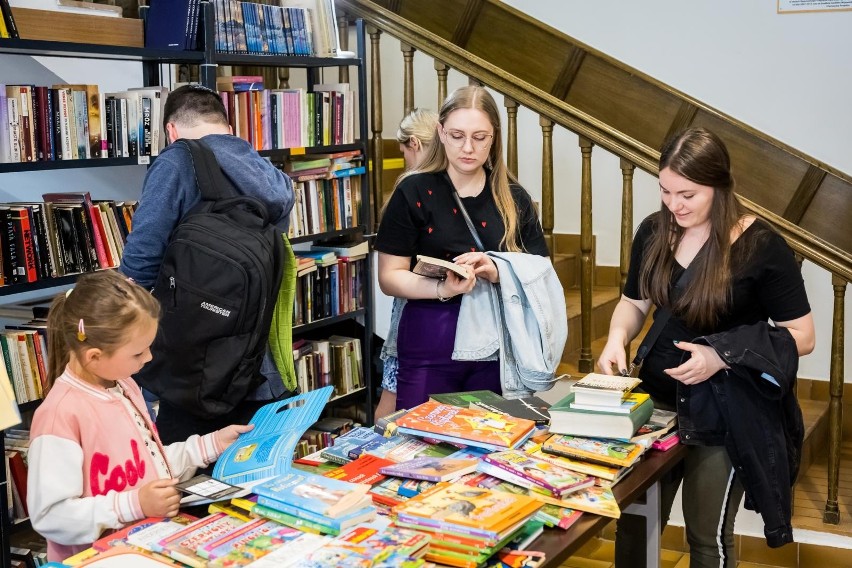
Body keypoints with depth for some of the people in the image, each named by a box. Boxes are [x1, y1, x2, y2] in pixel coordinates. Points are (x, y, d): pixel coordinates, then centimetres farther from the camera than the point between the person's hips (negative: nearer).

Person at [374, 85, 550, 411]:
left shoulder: (513, 198, 7)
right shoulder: (414, 192, -2)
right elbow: (389, 277, -5)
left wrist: (497, 273, -17)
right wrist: (443, 289, -22)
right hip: (430, 345, -2)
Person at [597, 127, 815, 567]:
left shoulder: (761, 247, -16)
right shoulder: (654, 232, -2)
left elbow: (801, 337, -12)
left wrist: (722, 357, -25)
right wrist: (617, 338, -11)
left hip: (724, 415, -4)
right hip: (657, 400, 4)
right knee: (633, 524, 14)